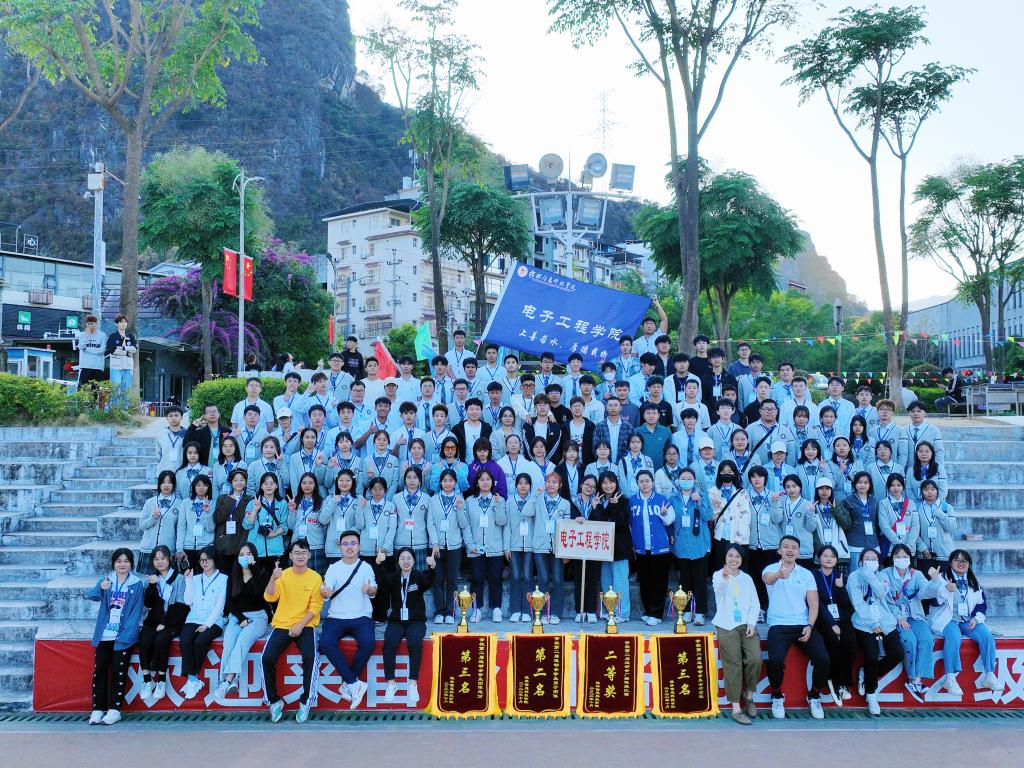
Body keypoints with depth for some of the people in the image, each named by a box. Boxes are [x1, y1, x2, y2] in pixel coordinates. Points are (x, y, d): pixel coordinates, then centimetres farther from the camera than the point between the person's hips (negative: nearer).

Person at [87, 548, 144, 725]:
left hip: (124, 636, -2)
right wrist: (100, 588, -34)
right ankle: (98, 709, 7)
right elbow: (91, 596, -11)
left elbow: (136, 612, -3)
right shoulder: (105, 579, 5)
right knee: (99, 670, 0)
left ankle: (114, 709, 3)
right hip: (104, 634, 2)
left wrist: (125, 635, -13)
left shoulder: (137, 584, 0)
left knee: (119, 672, -3)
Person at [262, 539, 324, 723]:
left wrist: (300, 626, -15)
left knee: (309, 657, -29)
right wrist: (273, 579, -23)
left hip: (305, 626, -2)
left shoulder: (315, 578, 2)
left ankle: (306, 702, -13)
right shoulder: (283, 575, 7)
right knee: (268, 657, -22)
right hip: (282, 625, 2)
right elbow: (269, 598, -6)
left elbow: (315, 608, -3)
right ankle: (274, 701, -4)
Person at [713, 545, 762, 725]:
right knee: (733, 665, -12)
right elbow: (719, 587, -24)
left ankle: (749, 695, 7)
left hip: (747, 625, 3)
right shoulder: (718, 575, 0)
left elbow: (755, 604, 11)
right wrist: (724, 577, -48)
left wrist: (751, 623, -6)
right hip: (727, 626, -3)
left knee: (755, 659, -17)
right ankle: (736, 709, -8)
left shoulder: (747, 578, 14)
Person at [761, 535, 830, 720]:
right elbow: (768, 579, -24)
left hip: (803, 625, 3)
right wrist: (779, 574, -49)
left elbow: (813, 604, 8)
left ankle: (814, 696, 10)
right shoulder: (771, 569, 2)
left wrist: (809, 626, -9)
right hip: (779, 625, -3)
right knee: (776, 660, -28)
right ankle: (777, 697, 2)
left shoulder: (806, 574, 12)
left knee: (823, 659, -19)